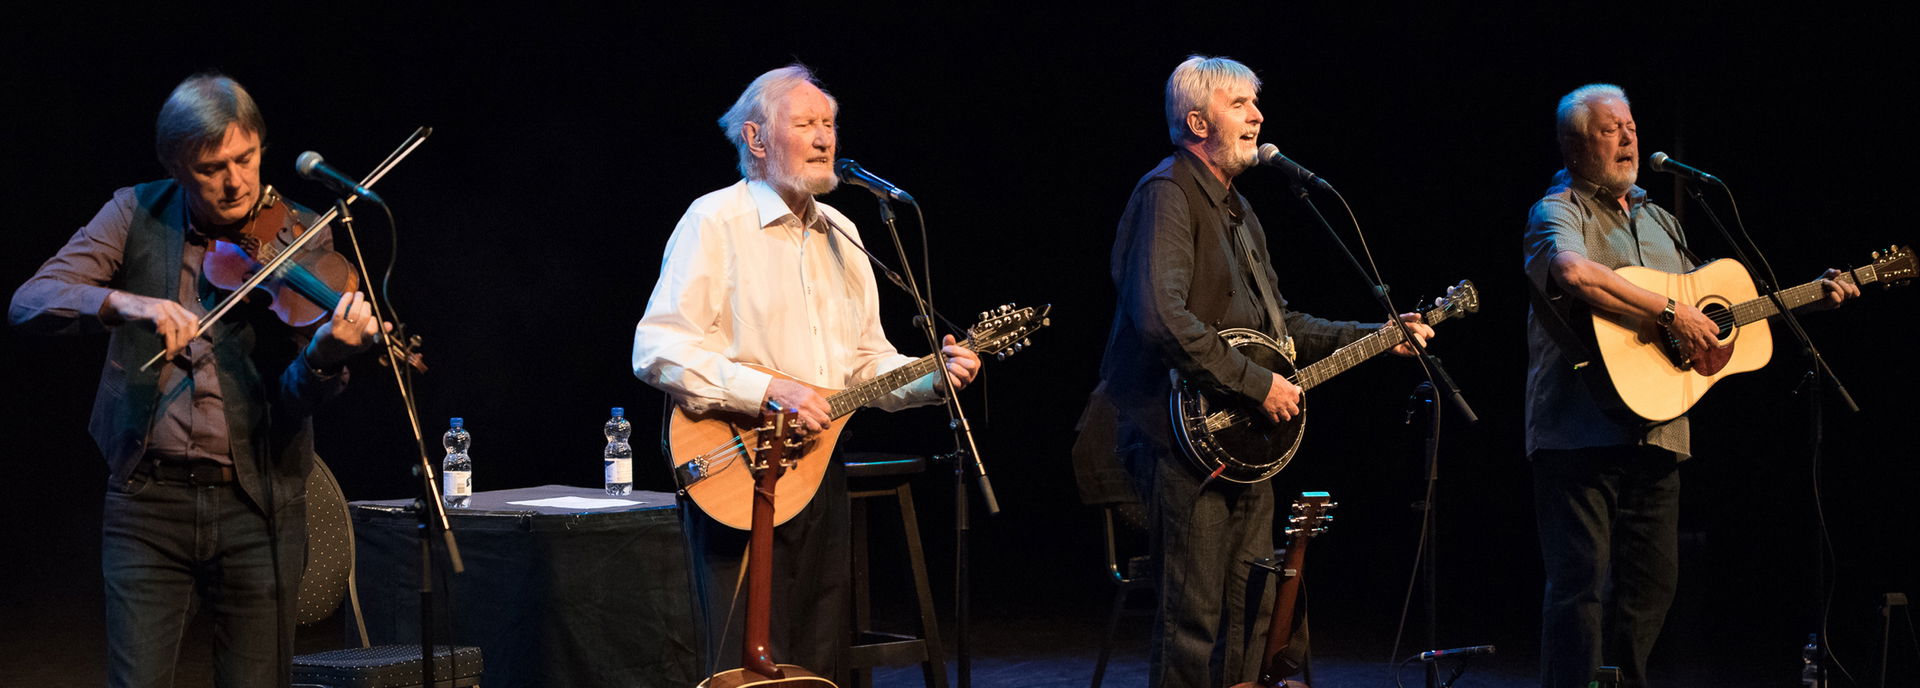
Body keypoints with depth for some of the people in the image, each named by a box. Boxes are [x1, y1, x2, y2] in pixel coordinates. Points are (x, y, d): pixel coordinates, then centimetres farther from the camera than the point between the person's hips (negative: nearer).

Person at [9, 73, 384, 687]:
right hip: (148, 496, 0)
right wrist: (125, 302, -26)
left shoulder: (300, 240, 0)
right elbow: (29, 303, -8)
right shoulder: (137, 215, 3)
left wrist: (326, 354, -32)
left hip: (255, 504, 0)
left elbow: (293, 399, -8)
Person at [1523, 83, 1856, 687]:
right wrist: (1671, 313, -27)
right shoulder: (1560, 212, -5)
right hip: (1582, 428, -8)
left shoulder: (1658, 221, 21)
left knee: (1652, 582, 11)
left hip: (1655, 432, 8)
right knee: (1580, 581, -10)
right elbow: (1574, 273, -29)